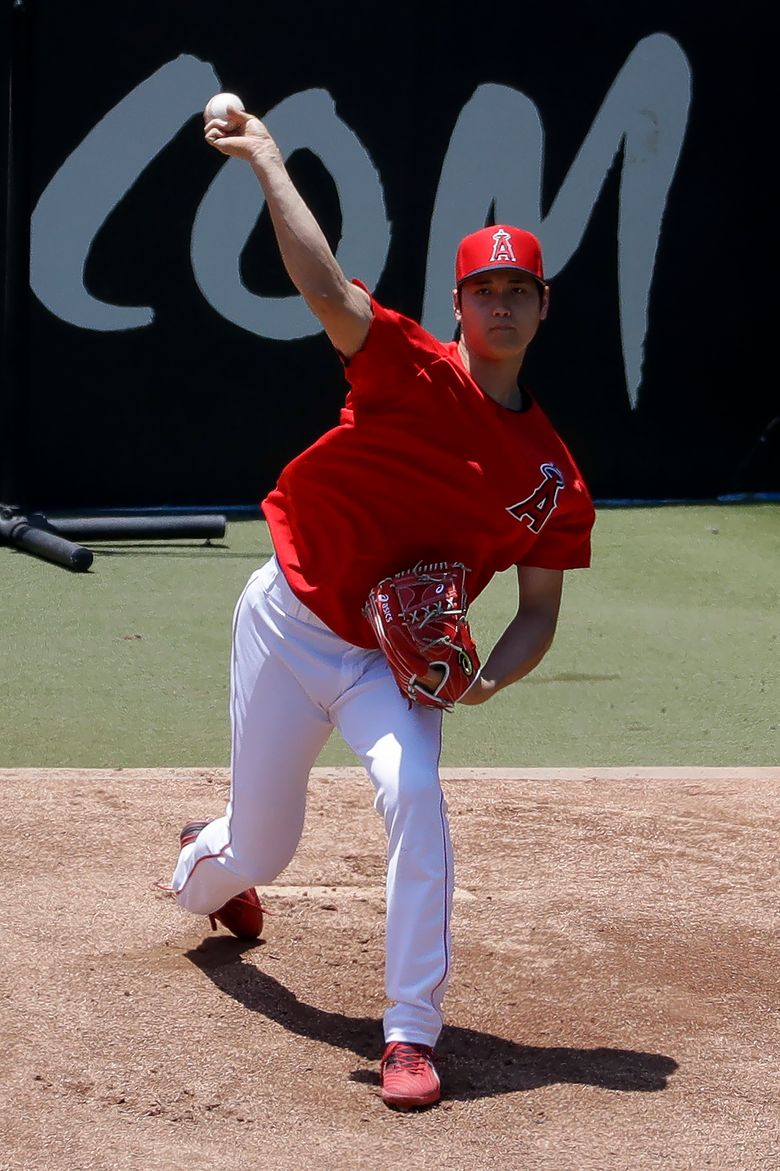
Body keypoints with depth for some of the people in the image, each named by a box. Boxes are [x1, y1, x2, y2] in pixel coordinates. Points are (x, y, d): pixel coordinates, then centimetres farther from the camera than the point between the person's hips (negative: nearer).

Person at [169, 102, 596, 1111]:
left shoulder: (553, 476, -1)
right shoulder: (412, 368, -10)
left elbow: (539, 612, 4)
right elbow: (322, 287, -25)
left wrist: (485, 680, -15)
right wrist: (266, 160, -28)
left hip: (391, 662, 2)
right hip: (289, 621, -1)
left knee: (414, 792, -29)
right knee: (261, 849, 8)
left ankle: (411, 1035, -21)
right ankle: (202, 869, 51)